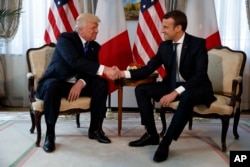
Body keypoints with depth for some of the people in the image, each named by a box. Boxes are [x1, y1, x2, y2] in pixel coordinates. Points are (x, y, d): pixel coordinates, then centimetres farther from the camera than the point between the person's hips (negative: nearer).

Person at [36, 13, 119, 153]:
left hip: (78, 83, 5)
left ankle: (95, 129, -7)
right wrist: (104, 69, -41)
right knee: (52, 87, -38)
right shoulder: (66, 38, -15)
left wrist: (81, 83, -24)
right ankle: (50, 134, -20)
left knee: (102, 84, -18)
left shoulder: (95, 46, 5)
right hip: (56, 81, -5)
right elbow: (75, 61, -33)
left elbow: (90, 69, -1)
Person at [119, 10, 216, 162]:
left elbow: (199, 75, -24)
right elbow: (149, 68, 1)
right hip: (172, 85, 6)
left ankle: (166, 142, -28)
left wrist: (175, 92, -34)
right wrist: (125, 73, -13)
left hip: (196, 88, -5)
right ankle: (152, 134, -5)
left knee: (187, 97, -40)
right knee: (141, 89, -11)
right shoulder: (164, 45, 0)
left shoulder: (198, 44, -16)